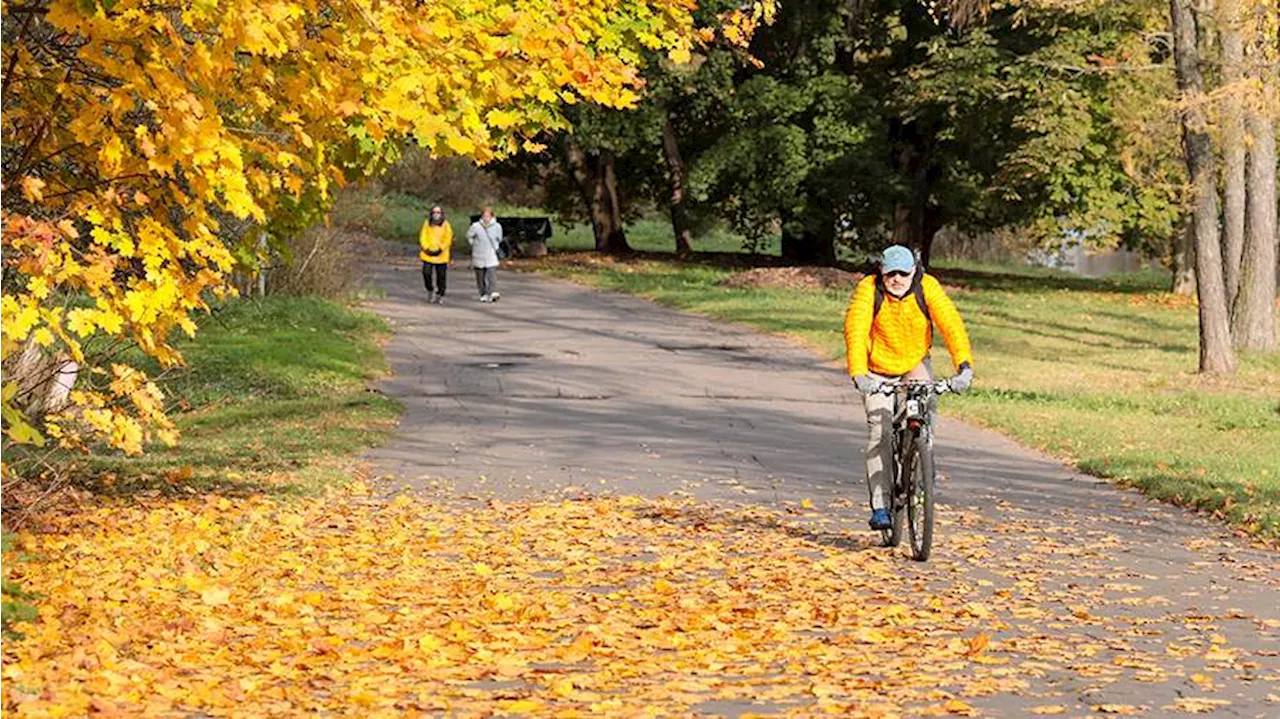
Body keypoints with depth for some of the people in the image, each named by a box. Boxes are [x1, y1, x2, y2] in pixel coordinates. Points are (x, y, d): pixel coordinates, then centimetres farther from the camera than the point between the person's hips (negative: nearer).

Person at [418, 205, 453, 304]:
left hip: (441, 256, -1)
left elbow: (448, 240, -2)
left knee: (441, 276, 1)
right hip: (428, 255, 1)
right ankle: (430, 291, 18)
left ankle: (440, 295, 10)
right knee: (426, 273, -6)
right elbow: (423, 238, 3)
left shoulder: (445, 225, 2)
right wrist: (427, 249, -11)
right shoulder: (427, 224, 6)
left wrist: (440, 250, -12)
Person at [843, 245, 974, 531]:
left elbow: (950, 322, -30)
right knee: (880, 430, -12)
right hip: (879, 368, -1)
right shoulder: (868, 290, -25)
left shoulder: (927, 287, -22)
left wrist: (964, 365, -43)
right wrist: (858, 374, -47)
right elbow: (855, 330, -34)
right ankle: (880, 505, -10)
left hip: (915, 362, 2)